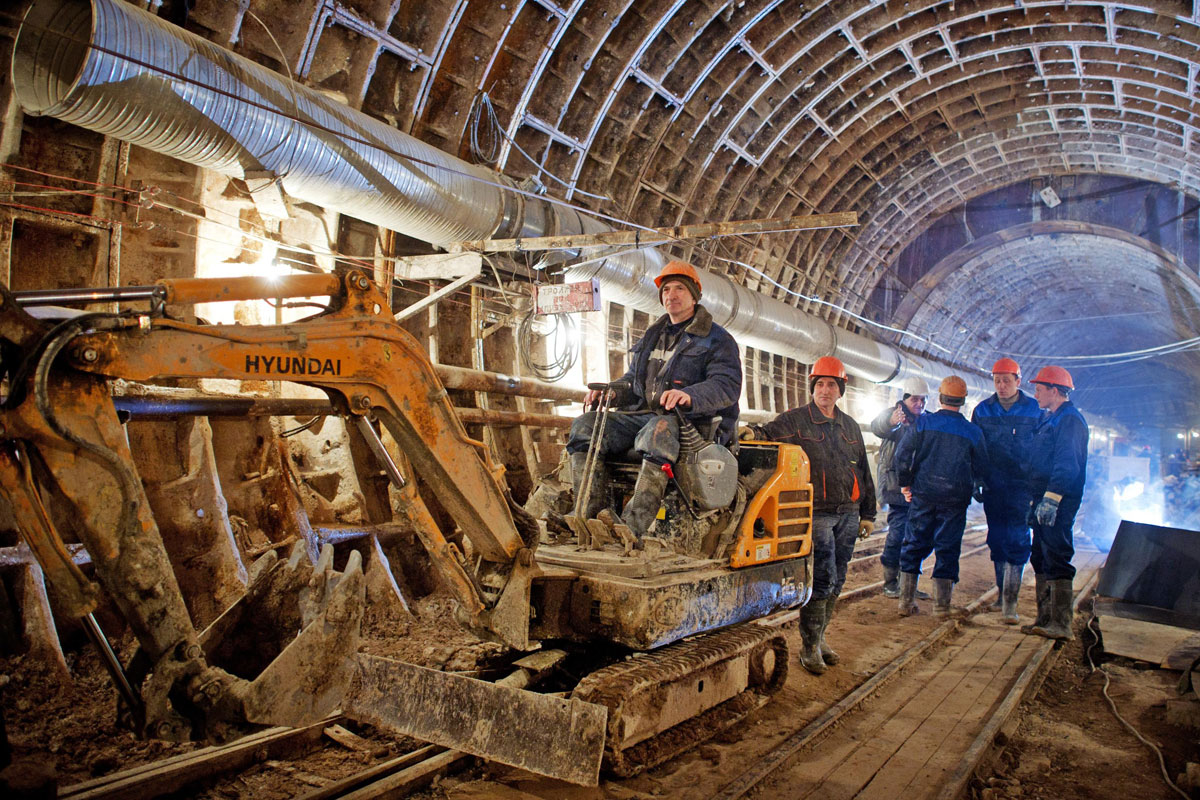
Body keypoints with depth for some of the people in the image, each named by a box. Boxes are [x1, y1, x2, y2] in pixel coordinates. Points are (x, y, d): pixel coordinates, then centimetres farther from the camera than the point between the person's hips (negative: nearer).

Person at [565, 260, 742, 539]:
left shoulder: (717, 339, 5)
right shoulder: (652, 337, 27)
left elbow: (727, 385, -10)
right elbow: (633, 379, 30)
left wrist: (689, 395, -32)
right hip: (642, 415, 7)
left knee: (659, 431, -43)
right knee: (585, 425, -17)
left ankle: (633, 529, -50)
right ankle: (589, 514, -24)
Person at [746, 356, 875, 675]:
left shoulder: (850, 427, 17)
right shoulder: (795, 420, 1)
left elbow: (863, 471, 20)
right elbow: (769, 434, -14)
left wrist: (868, 513, 18)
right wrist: (753, 432, -38)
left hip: (848, 514, 6)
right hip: (817, 514, -6)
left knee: (835, 581, 10)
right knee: (822, 580, -9)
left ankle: (819, 635, 23)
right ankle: (810, 646, 3)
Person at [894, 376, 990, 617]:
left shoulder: (923, 422, -4)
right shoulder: (973, 432, 0)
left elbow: (903, 454, -8)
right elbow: (981, 470, 7)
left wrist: (905, 484, 3)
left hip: (923, 494, 0)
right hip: (955, 497, 0)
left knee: (914, 544, 9)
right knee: (947, 547, 8)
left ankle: (906, 602, 10)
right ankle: (941, 604, 10)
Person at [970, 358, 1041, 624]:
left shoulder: (1035, 410, 1)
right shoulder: (982, 410, 7)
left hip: (1022, 486, -3)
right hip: (993, 487, 3)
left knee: (1016, 542, -8)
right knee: (997, 541, 10)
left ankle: (1009, 603, -6)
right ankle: (1002, 594, 25)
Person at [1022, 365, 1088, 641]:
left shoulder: (1070, 419, -11)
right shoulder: (1049, 419, 20)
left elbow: (1067, 464, -21)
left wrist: (1051, 498, -27)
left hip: (1058, 504, -10)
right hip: (1044, 501, 10)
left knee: (1057, 560, -8)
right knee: (1041, 559, 12)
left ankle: (1061, 625, -5)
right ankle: (1045, 618, 18)